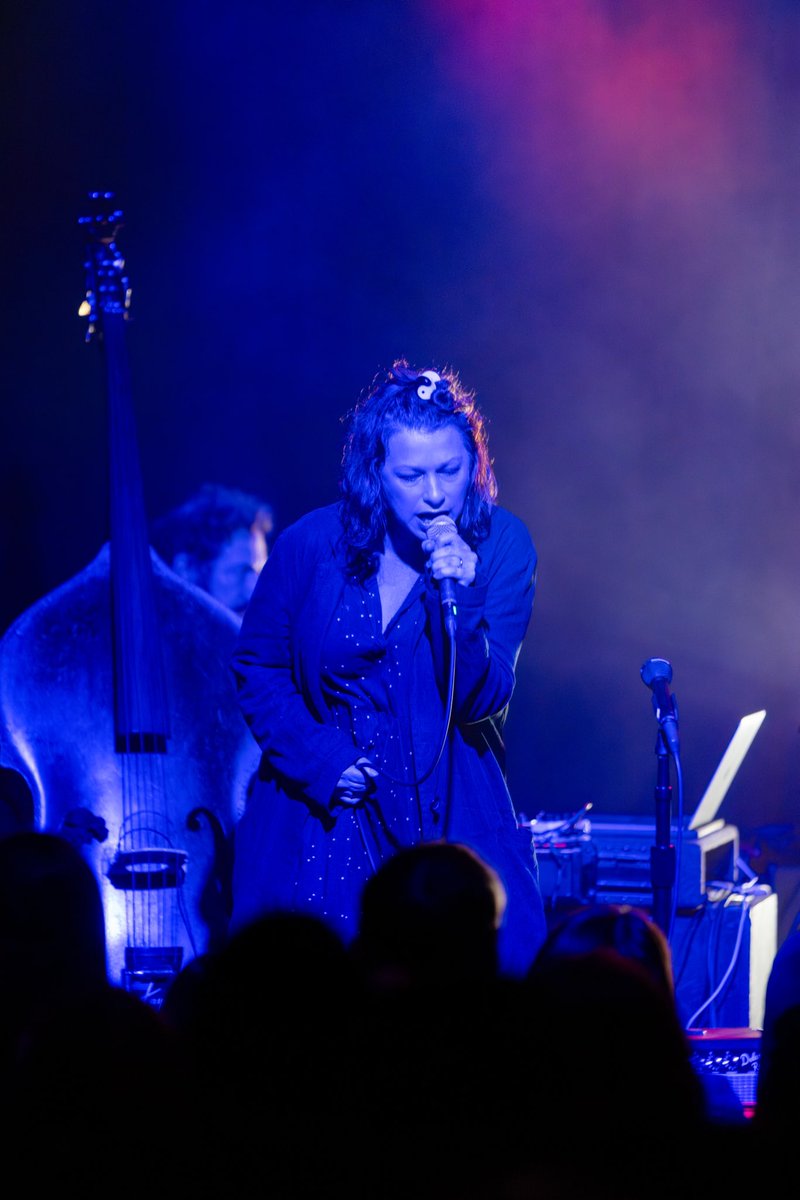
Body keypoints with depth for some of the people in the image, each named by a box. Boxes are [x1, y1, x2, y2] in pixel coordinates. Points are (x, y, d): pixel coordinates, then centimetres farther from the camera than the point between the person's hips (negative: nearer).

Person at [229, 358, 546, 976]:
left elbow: (482, 701, -11)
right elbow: (255, 668, 6)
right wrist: (320, 762, -7)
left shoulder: (500, 544, -6)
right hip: (321, 809, 0)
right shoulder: (313, 544, -6)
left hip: (449, 814, 0)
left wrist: (461, 600, -26)